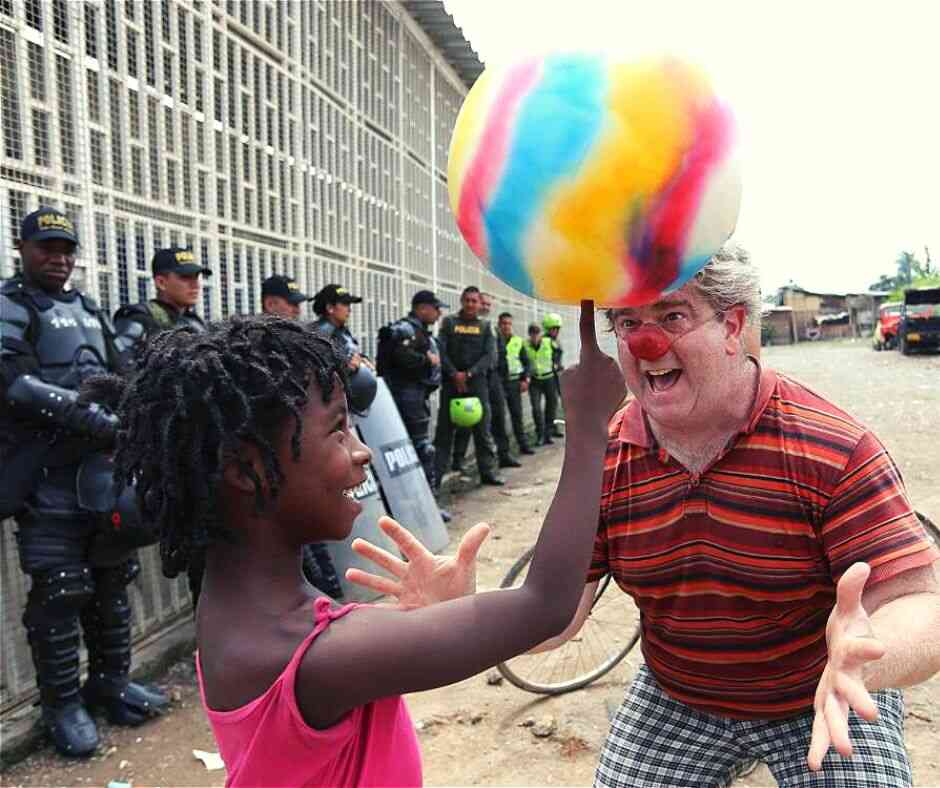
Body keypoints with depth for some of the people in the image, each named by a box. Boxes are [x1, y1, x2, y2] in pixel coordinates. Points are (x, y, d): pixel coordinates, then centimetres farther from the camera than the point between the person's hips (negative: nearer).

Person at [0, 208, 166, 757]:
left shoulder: (89, 308, 19)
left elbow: (118, 377, 23)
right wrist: (90, 417, -25)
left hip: (106, 464, 7)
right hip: (49, 474, -7)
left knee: (112, 579, 12)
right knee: (60, 590, -2)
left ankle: (111, 682, 26)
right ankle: (63, 704, 12)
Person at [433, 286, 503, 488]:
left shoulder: (485, 327, 11)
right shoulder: (448, 322, 7)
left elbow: (488, 355, 1)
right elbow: (441, 351, -2)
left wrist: (469, 373, -12)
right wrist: (454, 374, -13)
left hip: (477, 382, 1)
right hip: (451, 382, -1)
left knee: (483, 430, 5)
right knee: (444, 430, 0)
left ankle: (488, 472, 13)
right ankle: (436, 475, 2)